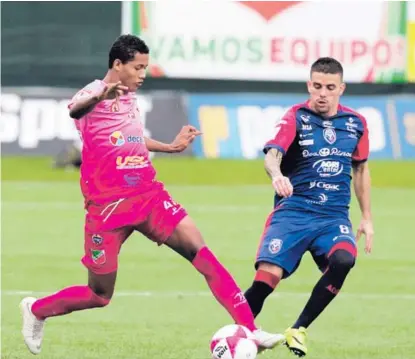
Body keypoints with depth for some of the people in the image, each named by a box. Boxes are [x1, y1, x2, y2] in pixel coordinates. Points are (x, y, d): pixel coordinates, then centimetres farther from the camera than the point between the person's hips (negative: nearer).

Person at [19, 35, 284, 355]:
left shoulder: (129, 98, 14)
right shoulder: (94, 93, -10)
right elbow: (75, 110, -37)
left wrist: (170, 147, 36)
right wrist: (100, 97, -59)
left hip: (149, 196, 6)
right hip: (108, 204, -6)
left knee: (201, 252, -12)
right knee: (99, 295, 2)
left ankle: (249, 330, -15)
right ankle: (36, 310, 30)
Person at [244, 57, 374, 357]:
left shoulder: (356, 123, 8)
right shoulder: (296, 117, -5)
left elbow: (361, 169, 22)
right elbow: (273, 154, -21)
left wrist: (367, 218, 20)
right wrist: (277, 175, -44)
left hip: (334, 216, 2)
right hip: (293, 212, -2)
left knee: (343, 259, -29)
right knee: (267, 276, -20)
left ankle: (299, 329, -13)